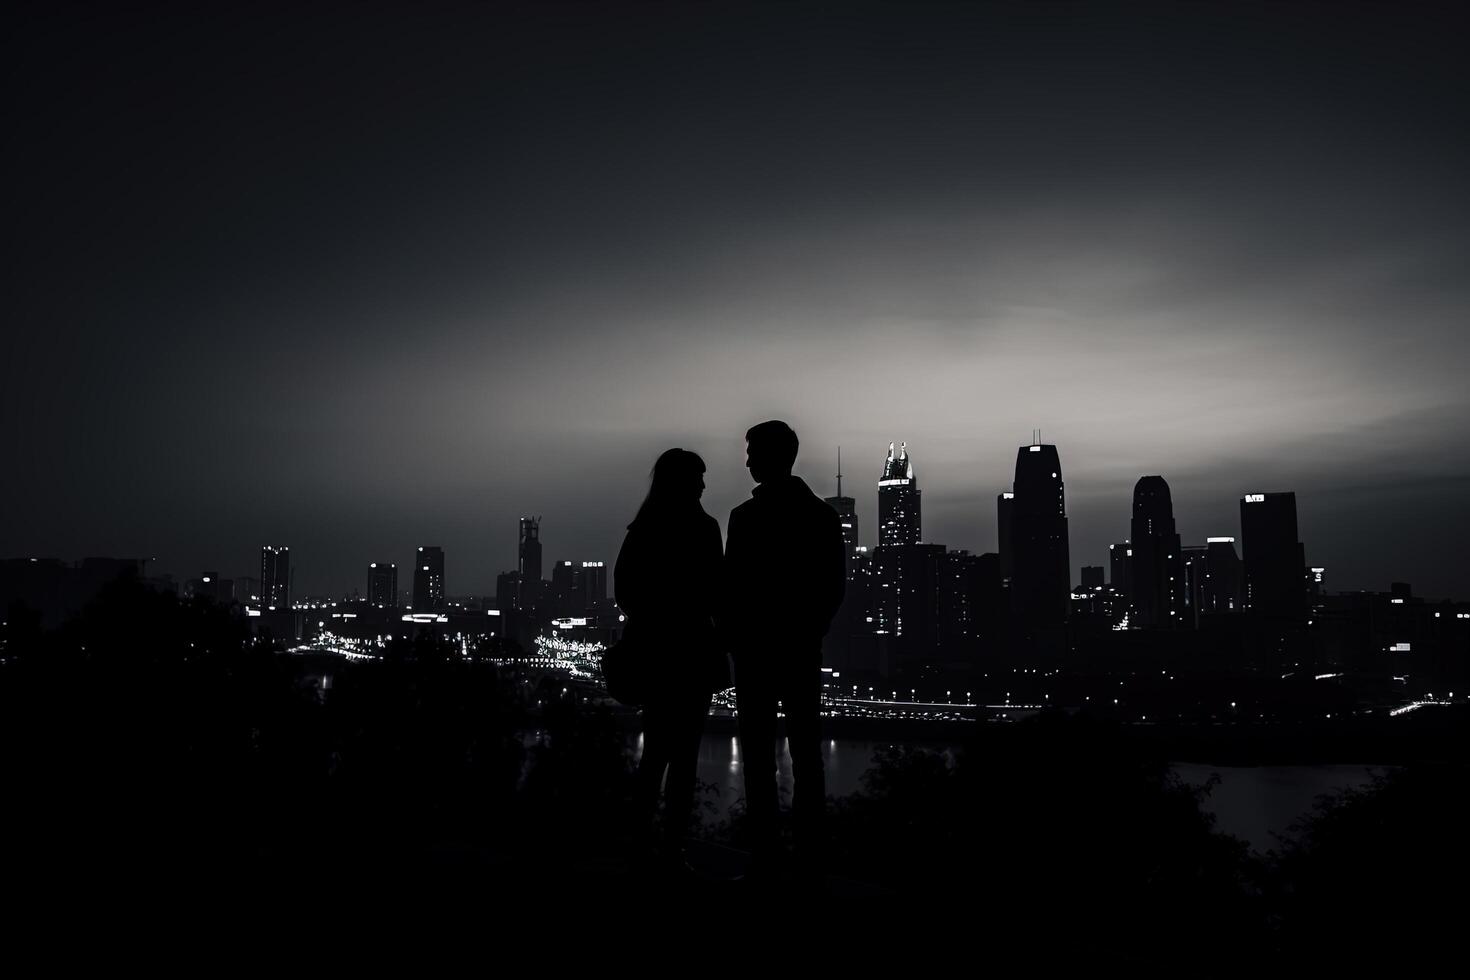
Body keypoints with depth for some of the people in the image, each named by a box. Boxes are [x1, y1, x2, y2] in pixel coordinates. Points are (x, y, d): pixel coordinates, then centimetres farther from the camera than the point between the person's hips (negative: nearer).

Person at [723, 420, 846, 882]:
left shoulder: (746, 516, -11)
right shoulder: (823, 515, 5)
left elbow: (733, 586, -10)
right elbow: (836, 586, 7)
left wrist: (734, 634, 4)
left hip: (756, 650, -4)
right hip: (803, 650, 5)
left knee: (759, 757, 2)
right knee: (806, 755, 9)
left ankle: (765, 858, 3)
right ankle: (809, 857, 12)